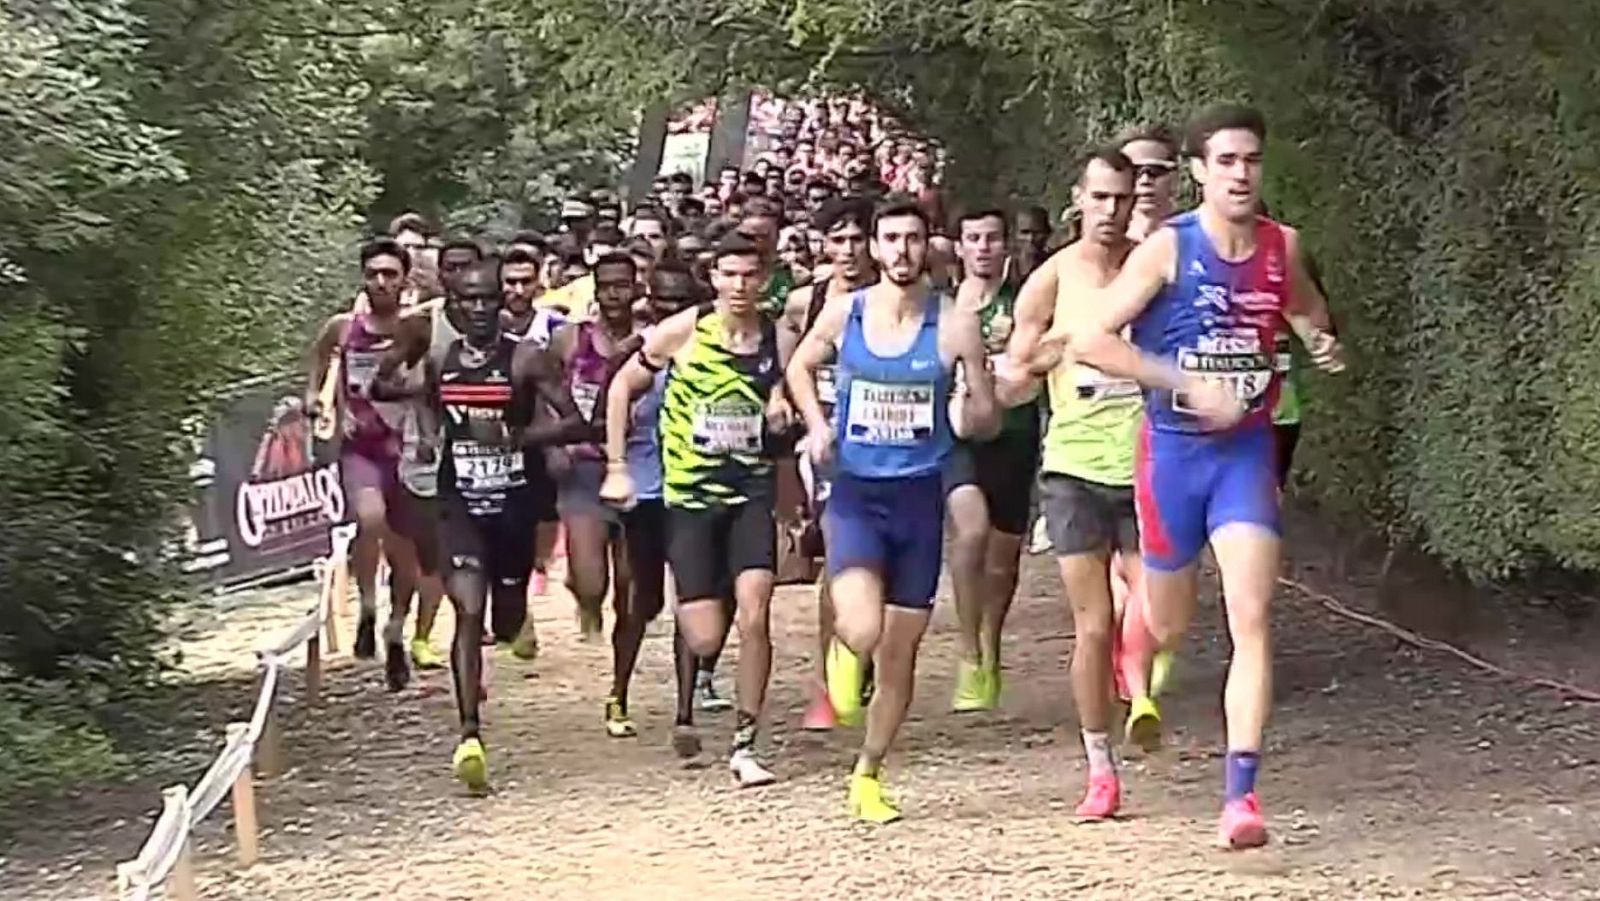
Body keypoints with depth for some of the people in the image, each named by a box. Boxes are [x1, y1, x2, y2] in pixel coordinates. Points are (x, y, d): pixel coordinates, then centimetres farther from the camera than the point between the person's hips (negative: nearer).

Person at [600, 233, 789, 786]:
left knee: (754, 614, -16)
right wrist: (616, 466, 4)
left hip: (752, 491, 1)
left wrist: (781, 414, -8)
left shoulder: (778, 338, 0)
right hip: (691, 494, -1)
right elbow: (623, 386, 7)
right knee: (705, 640, -5)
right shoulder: (682, 332, -6)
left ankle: (744, 746, -4)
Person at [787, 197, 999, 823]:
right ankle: (843, 651, 15)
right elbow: (801, 366, 19)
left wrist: (970, 413, -21)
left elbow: (988, 413, 3)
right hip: (855, 491, -1)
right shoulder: (843, 313, -1)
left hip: (920, 494, 1)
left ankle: (868, 775, 28)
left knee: (901, 651, 8)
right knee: (862, 631, -24)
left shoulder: (954, 325, -5)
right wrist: (816, 424, 1)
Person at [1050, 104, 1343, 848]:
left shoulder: (1282, 247, 1)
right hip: (1173, 450, -2)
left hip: (1247, 450, 2)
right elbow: (1089, 338, -19)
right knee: (1170, 625, 13)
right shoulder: (1168, 248, -12)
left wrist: (1319, 342, 2)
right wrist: (1189, 383, -24)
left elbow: (1304, 307, 25)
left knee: (1251, 620, -13)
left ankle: (1241, 794, -13)